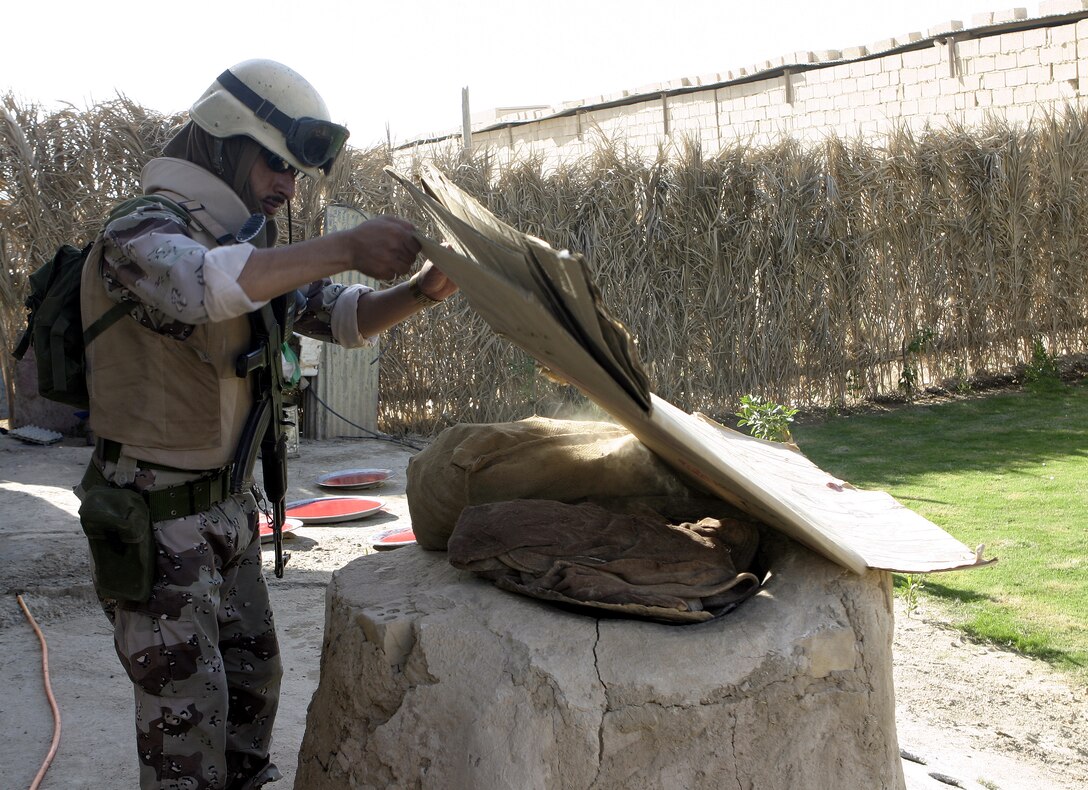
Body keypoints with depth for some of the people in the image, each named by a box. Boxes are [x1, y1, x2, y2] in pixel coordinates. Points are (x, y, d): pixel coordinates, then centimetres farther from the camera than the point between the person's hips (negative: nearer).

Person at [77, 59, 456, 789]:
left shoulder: (251, 248, 8)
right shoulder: (142, 230, -19)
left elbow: (345, 318, 10)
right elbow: (198, 284, -42)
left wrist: (419, 292, -10)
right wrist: (344, 249, -46)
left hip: (227, 503, 9)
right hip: (153, 514, -9)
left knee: (253, 675, 16)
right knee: (186, 703, -4)